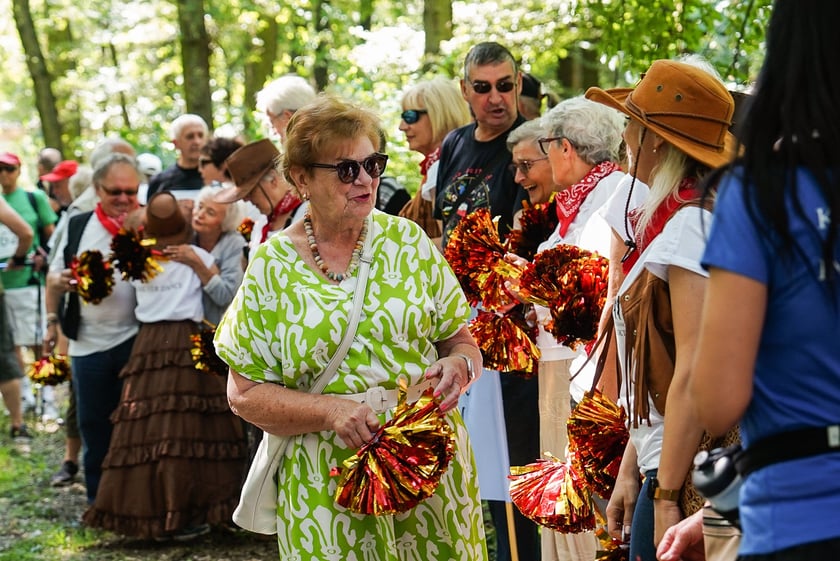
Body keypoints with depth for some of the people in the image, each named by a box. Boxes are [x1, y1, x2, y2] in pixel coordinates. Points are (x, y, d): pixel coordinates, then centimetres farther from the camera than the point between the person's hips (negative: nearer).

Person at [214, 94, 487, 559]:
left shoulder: (407, 240, 4)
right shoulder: (271, 267, -2)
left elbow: (461, 339, 10)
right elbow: (245, 394, -3)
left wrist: (458, 365, -14)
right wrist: (331, 410, -17)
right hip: (328, 488, -2)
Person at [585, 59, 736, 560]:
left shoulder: (689, 222, -14)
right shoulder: (666, 221, 16)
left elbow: (695, 366, -20)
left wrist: (667, 495, -21)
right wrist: (631, 469, 16)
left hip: (687, 469, -9)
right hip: (666, 464, 9)